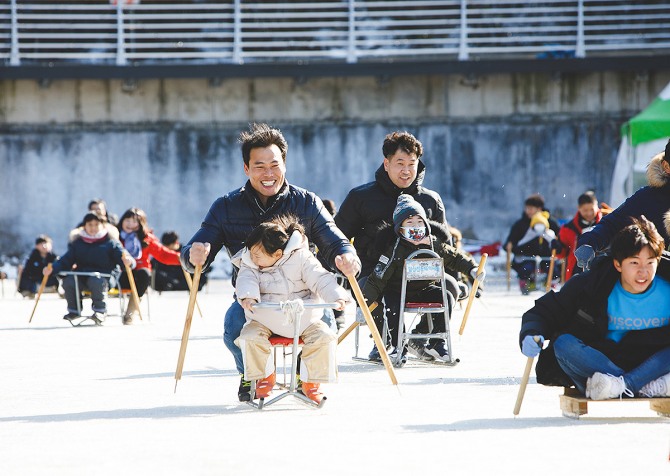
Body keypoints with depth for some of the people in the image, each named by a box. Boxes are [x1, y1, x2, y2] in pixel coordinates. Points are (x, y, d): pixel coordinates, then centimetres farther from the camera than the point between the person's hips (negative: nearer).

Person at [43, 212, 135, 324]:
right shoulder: (77, 243, 19)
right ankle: (74, 310, -2)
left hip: (103, 276, -3)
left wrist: (128, 261, -23)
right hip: (81, 276, 4)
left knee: (96, 281, -38)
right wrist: (52, 268, -4)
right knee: (68, 281, -26)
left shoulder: (111, 243, 10)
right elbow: (66, 261, 14)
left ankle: (100, 310, -15)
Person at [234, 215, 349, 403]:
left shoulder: (301, 259, -6)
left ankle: (310, 380, -5)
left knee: (324, 337, -23)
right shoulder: (249, 263, 1)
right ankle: (265, 376, -2)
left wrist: (337, 296, -30)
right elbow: (246, 281, -17)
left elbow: (320, 280, -12)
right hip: (265, 318, 1)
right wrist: (248, 296, -41)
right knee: (250, 337, -28)